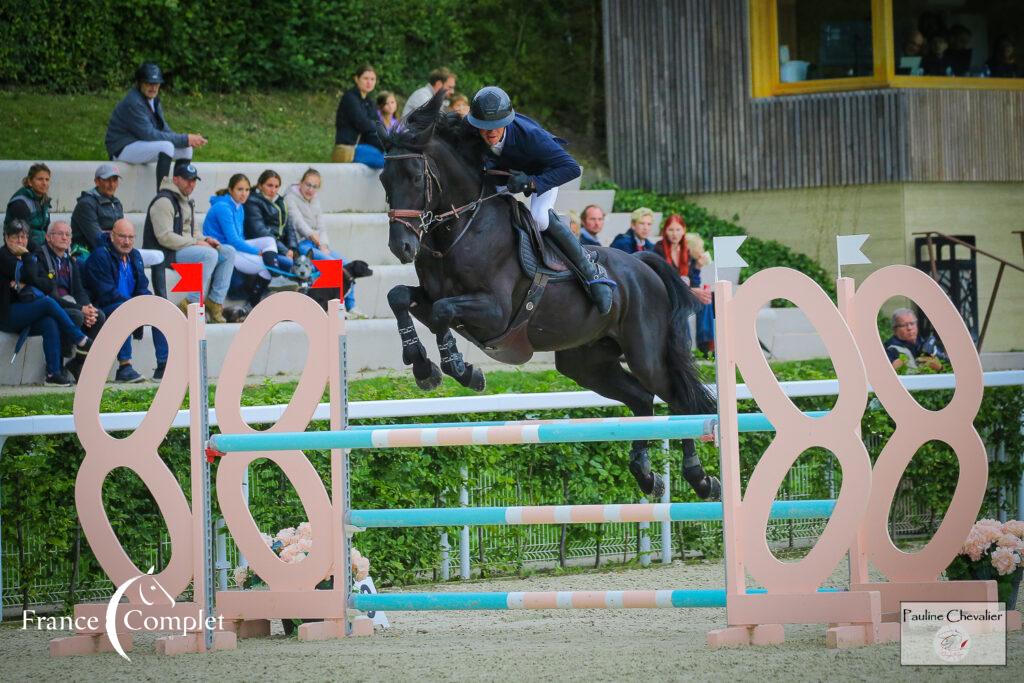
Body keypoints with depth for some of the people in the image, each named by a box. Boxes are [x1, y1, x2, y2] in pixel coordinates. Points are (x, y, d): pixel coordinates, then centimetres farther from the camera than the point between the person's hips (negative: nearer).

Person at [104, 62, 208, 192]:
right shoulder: (133, 103, -22)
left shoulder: (153, 99, 8)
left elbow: (163, 128, 8)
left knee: (186, 148, 1)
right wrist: (185, 139, -25)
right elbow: (148, 134, -27)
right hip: (122, 150, -10)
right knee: (166, 146, -31)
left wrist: (188, 139, -12)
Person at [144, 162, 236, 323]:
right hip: (166, 253, -10)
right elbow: (165, 237, -21)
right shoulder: (164, 201, -14)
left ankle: (215, 302, -9)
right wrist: (195, 243, -19)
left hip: (186, 247, 10)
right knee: (209, 254, -30)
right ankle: (191, 304, -27)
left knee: (228, 252, -2)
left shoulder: (187, 201, 19)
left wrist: (204, 239, 2)